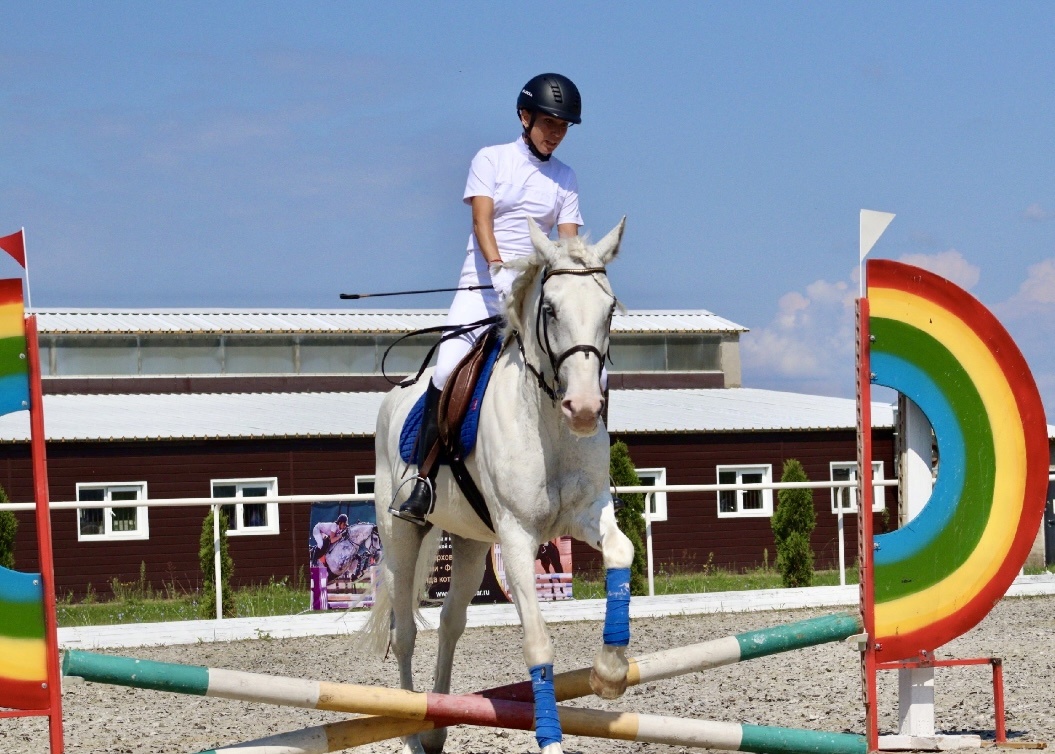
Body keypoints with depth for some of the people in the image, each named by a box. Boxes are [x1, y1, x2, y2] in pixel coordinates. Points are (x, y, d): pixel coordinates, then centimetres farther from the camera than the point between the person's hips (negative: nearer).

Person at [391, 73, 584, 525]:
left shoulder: (565, 178, 9)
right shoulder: (491, 160, 1)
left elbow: (568, 241, 1)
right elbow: (481, 221, -11)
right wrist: (498, 267, -28)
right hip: (483, 284, -3)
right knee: (448, 370, -20)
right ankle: (422, 483, -16)